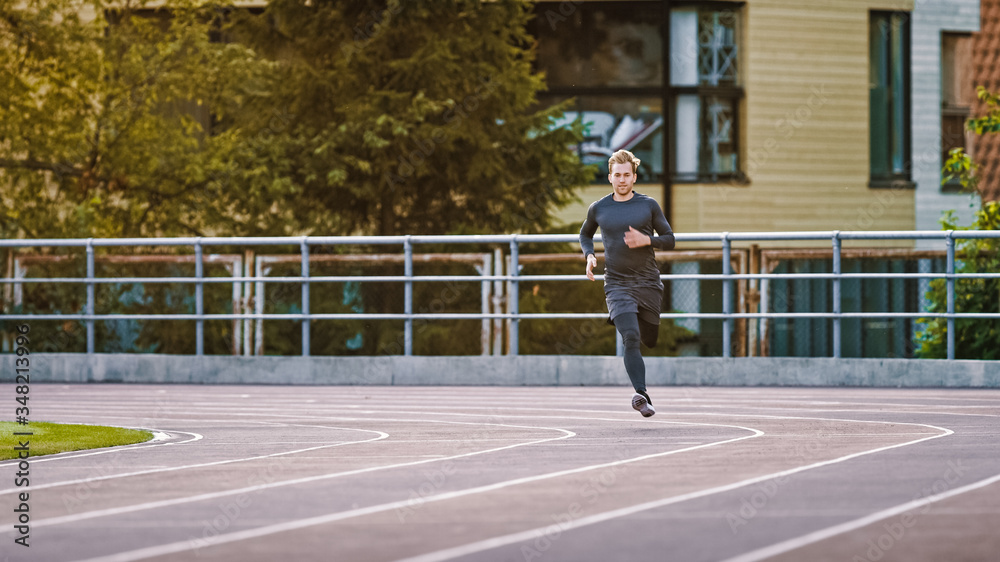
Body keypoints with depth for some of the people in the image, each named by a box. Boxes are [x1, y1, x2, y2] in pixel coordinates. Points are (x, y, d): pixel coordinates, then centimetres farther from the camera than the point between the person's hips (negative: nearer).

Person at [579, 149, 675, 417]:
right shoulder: (598, 209, 4)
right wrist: (589, 255, 2)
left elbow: (669, 239, 6)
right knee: (631, 338, -21)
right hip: (617, 283, -2)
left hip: (648, 282, 2)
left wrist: (647, 240, -13)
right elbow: (585, 234, 23)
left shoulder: (649, 205, 2)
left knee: (650, 339, 10)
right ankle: (642, 395, -29)